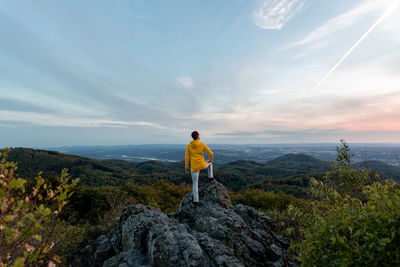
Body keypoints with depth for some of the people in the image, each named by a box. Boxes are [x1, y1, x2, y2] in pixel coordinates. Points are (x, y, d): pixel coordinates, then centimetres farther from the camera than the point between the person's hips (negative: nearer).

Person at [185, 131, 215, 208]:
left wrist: (186, 167, 7)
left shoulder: (189, 145, -2)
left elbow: (187, 157, -1)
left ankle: (196, 202, 11)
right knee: (209, 163, 35)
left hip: (194, 167, 1)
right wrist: (210, 159, 15)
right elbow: (210, 153, -6)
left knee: (195, 183, 13)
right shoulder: (202, 144, -7)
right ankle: (211, 178, 39)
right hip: (202, 165, -1)